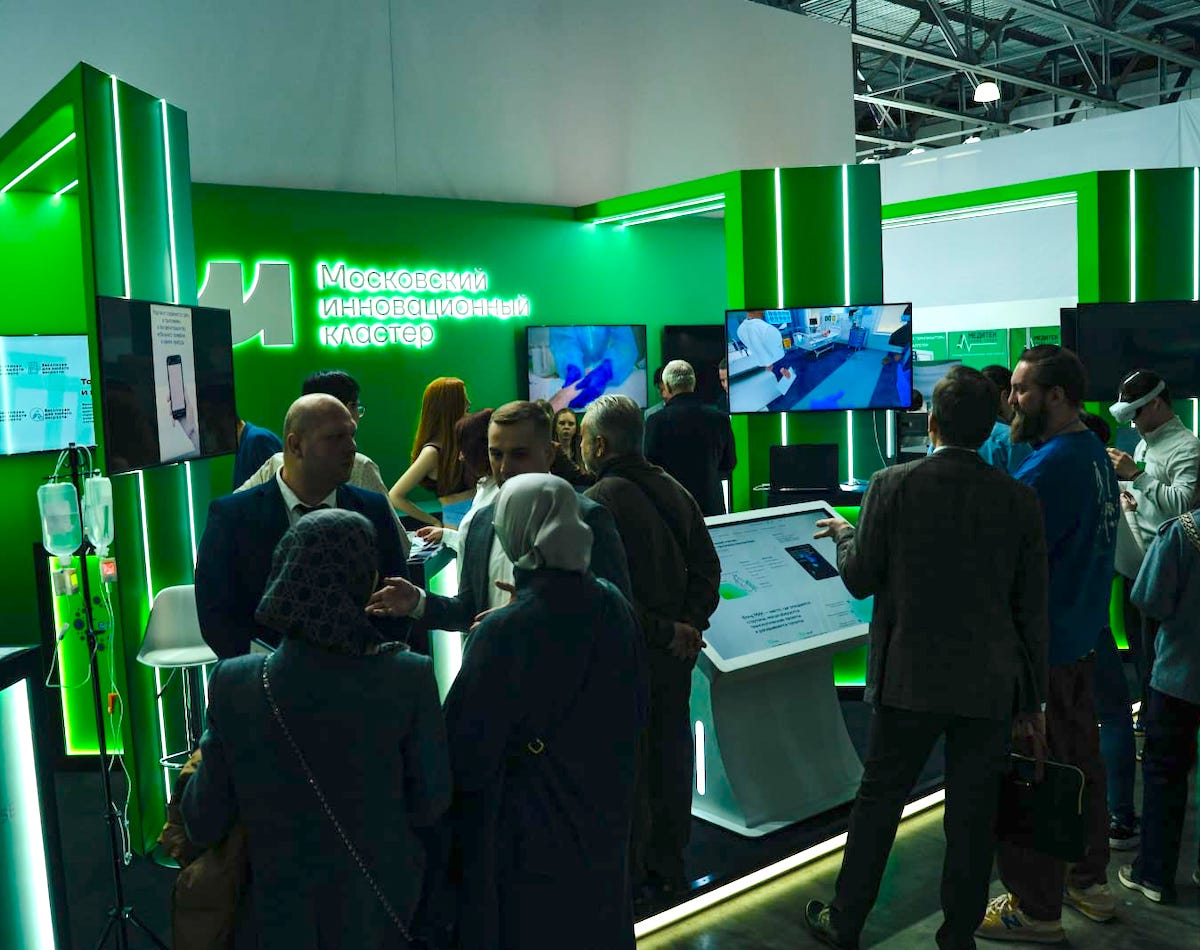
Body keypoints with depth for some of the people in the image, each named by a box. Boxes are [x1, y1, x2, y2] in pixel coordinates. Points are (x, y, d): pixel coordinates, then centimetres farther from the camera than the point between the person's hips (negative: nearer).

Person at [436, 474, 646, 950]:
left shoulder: (503, 632, -26)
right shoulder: (614, 607, -8)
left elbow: (465, 754, -20)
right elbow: (635, 712, 5)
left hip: (526, 834, -5)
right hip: (602, 815, 6)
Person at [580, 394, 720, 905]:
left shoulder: (596, 502, -18)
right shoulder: (674, 491, 5)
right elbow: (707, 566, 5)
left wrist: (665, 633, -16)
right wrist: (689, 625, -2)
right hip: (676, 652, 7)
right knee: (670, 753, 17)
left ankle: (629, 874, 20)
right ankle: (668, 866, 31)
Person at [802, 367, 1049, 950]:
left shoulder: (893, 485, -11)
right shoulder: (1019, 500, -3)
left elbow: (859, 579, -5)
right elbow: (1032, 610, 1)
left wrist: (844, 533, 16)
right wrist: (1031, 700, 9)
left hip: (911, 678, -1)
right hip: (991, 684, 2)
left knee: (878, 800, 12)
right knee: (973, 815, 12)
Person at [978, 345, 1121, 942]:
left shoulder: (1048, 468, -24)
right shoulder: (1095, 455, 7)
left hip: (1036, 648, -10)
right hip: (1080, 639, 10)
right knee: (1079, 760, 21)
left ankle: (1035, 910, 16)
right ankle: (1089, 882, 37)